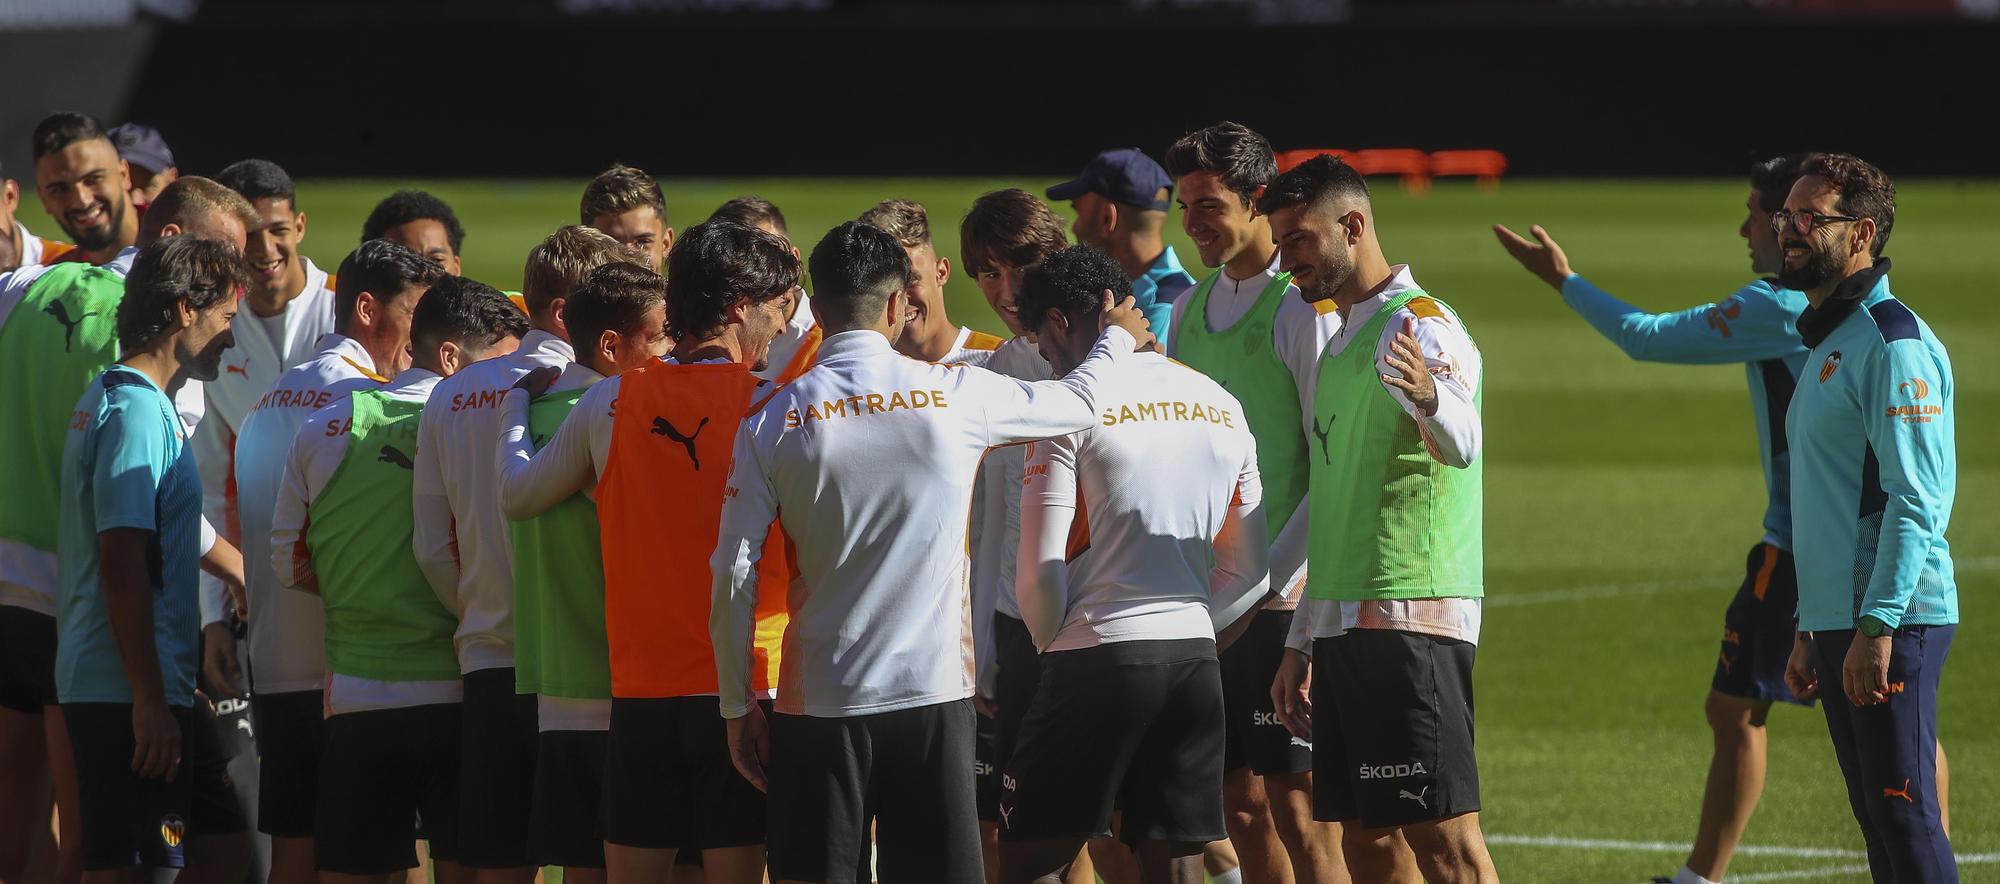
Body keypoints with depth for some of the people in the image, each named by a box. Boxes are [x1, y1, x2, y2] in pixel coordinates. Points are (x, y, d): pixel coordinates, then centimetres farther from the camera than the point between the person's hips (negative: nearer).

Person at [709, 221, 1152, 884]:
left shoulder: (772, 423, -3)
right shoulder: (956, 396, -2)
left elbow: (733, 579, -4)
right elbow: (1077, 403, 16)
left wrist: (737, 706, 6)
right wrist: (1117, 339, 38)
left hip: (816, 702, 0)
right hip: (932, 692, 0)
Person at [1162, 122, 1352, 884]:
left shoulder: (1304, 311, -10)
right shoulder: (1190, 309, 14)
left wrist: (1265, 580, -17)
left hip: (1284, 598, -7)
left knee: (1296, 808, -6)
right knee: (1239, 805, 9)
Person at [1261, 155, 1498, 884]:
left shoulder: (1418, 327, -9)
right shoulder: (1340, 343, 20)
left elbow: (1462, 446, -30)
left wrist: (1430, 397, -53)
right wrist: (1301, 645, 25)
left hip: (1411, 619, -9)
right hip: (1344, 624, 9)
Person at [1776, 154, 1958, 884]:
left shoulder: (1892, 343, -12)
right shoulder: (1828, 342, 19)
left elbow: (1916, 500, -19)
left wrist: (1876, 626, -24)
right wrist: (1810, 631, 23)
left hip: (1891, 625, -10)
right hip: (1837, 620, 10)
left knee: (1904, 819, -11)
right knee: (1879, 824, 9)